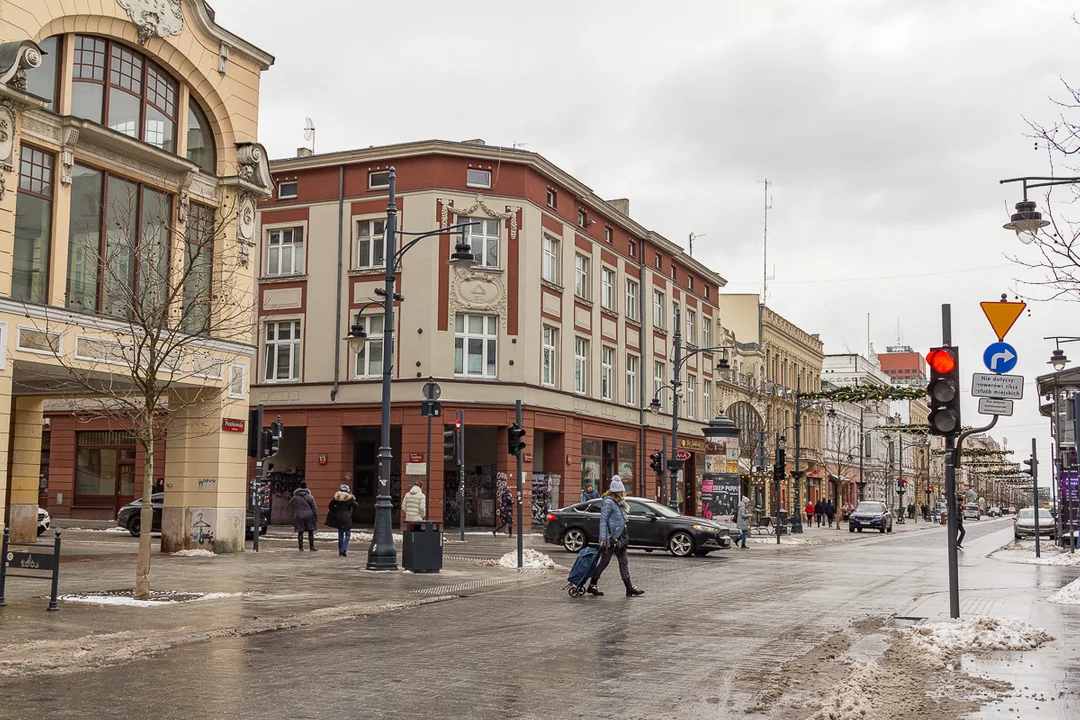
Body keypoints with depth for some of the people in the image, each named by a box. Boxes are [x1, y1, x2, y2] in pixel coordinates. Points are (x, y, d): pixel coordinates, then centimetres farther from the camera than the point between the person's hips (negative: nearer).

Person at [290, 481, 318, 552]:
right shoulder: (309, 497, -4)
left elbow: (290, 503, 17)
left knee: (300, 533, 6)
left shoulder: (295, 498, 0)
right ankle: (312, 547, 7)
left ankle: (301, 547, 7)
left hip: (298, 516, 1)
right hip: (309, 516, -1)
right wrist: (316, 517, 0)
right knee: (310, 532, 6)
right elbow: (314, 508, -4)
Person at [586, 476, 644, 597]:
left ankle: (629, 588, 10)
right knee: (604, 562, 0)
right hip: (610, 539, -9)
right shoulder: (608, 502, -14)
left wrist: (624, 537, 16)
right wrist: (603, 538, -21)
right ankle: (592, 586, 12)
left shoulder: (619, 503, 13)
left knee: (624, 562, 8)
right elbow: (603, 521, -17)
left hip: (619, 538, 9)